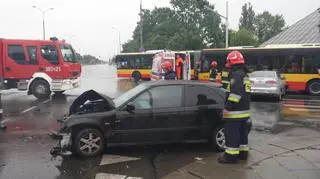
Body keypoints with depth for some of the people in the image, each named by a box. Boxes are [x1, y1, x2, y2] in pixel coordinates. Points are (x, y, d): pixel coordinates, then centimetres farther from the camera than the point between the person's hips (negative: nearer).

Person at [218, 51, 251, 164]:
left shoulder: (236, 75, -18)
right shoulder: (244, 75, 15)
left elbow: (235, 94, -27)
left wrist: (228, 108, -23)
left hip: (235, 112, -10)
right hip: (244, 111, 10)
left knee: (232, 135, -3)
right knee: (242, 133, 19)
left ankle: (231, 155, 3)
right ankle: (243, 153, 29)